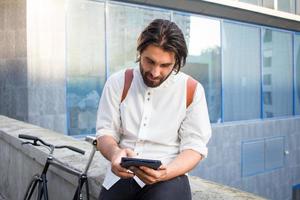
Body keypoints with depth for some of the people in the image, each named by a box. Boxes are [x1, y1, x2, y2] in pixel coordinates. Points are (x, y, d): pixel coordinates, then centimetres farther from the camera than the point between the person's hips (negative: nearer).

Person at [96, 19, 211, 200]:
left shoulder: (192, 90, -4)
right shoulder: (118, 83, 1)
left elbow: (194, 146, -5)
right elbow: (105, 132, 2)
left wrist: (165, 173, -23)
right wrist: (114, 152, -22)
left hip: (169, 176, -3)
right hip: (120, 175, 4)